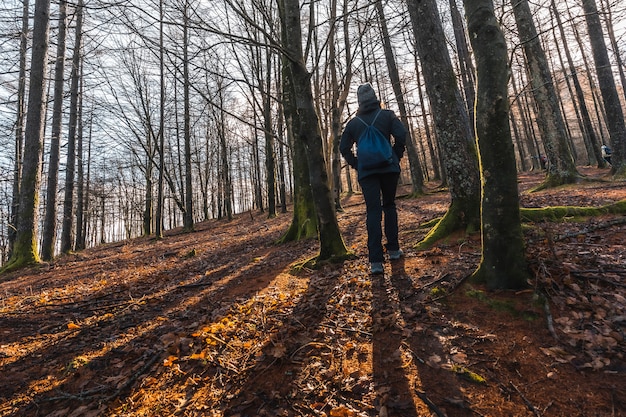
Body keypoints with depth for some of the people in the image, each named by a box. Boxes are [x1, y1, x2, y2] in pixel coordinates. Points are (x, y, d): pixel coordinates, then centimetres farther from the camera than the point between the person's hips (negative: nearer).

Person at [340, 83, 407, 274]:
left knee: (373, 212, -4)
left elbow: (343, 147, 7)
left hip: (366, 171, 0)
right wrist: (396, 157, 3)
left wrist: (356, 165, 9)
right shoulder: (387, 115, 7)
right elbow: (401, 134, -7)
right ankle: (393, 249, 20)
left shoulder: (353, 123, 11)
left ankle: (376, 261, -10)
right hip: (388, 167, 0)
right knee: (389, 206, 16)